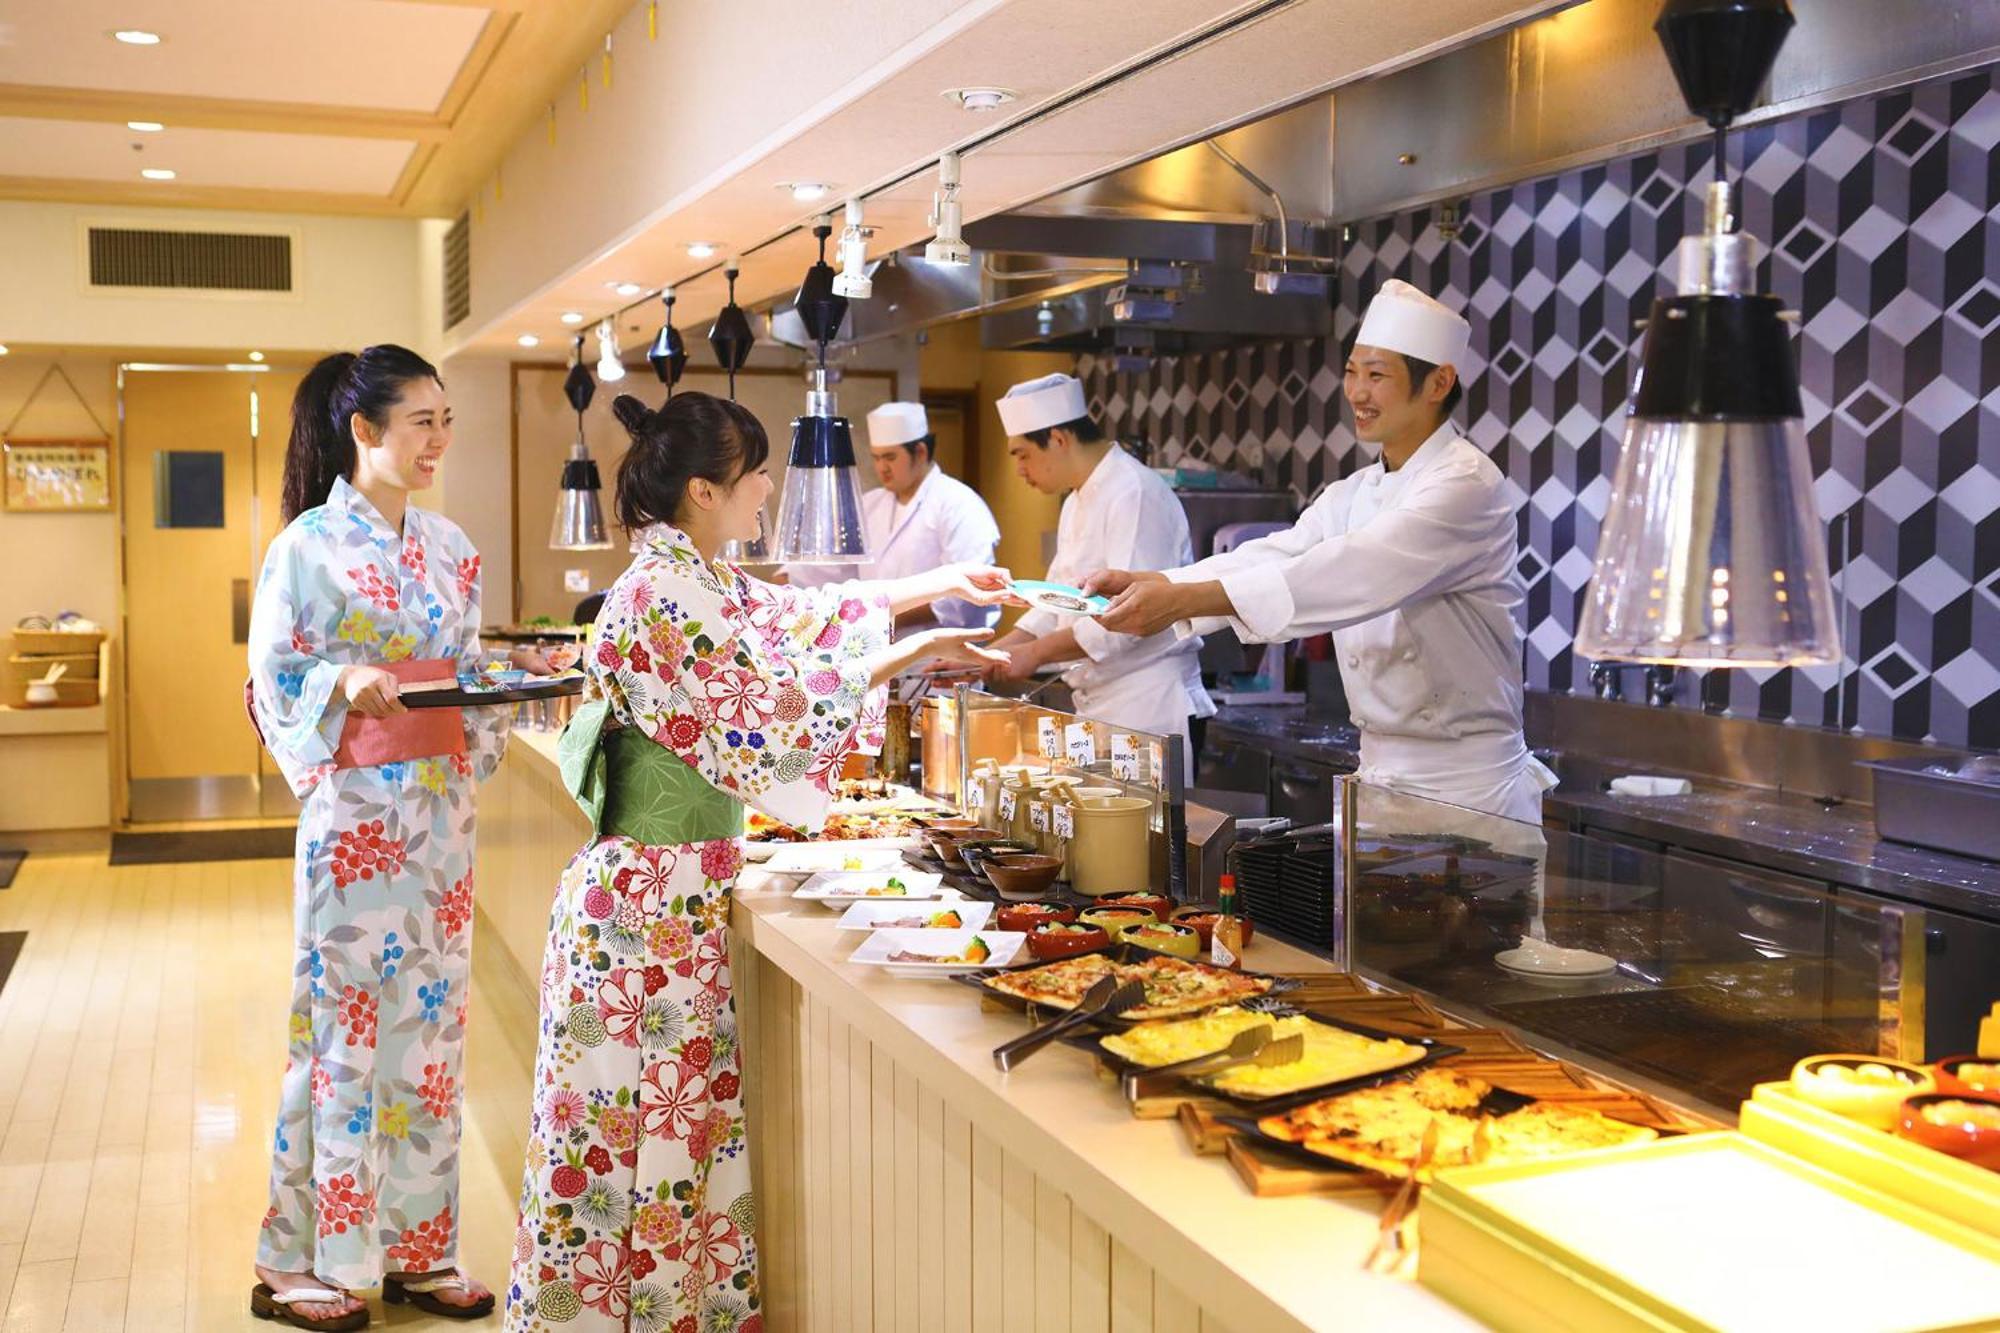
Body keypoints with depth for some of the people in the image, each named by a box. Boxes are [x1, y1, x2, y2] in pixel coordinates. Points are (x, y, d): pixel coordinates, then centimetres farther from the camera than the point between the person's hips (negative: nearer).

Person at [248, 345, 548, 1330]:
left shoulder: (449, 546, 10)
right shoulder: (309, 546, -7)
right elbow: (274, 685, -7)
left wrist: (512, 669, -1)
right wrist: (348, 681, -24)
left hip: (440, 806, 6)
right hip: (356, 812, -6)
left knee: (429, 1018, 9)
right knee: (344, 1022, 0)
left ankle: (414, 1246, 20)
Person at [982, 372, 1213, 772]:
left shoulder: (1136, 494, -16)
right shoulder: (1079, 502, 16)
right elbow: (1056, 606, 20)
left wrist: (1036, 653, -18)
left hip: (1147, 709, -9)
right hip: (1099, 708, 9)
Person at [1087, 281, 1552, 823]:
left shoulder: (1466, 483, -16)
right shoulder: (1353, 495, 13)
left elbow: (1353, 576, -28)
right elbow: (1273, 559, 1)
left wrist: (1183, 600, -35)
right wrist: (1146, 583, -16)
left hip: (1467, 783, -7)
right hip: (1379, 769, 8)